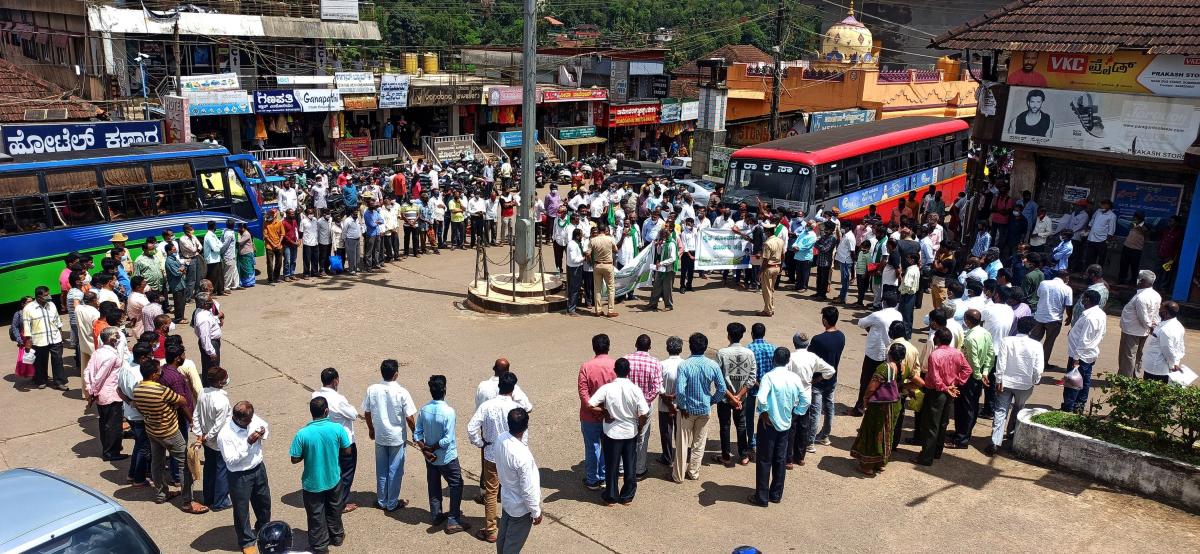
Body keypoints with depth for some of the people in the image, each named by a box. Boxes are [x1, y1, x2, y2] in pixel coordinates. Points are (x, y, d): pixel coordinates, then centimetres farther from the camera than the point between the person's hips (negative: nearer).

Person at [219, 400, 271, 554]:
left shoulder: (252, 418, -12)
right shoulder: (225, 435, -28)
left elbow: (266, 426, 8)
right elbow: (230, 460, -26)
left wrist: (263, 433, -16)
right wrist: (248, 443, -32)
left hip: (259, 468, 6)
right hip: (239, 476, -6)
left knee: (264, 502, 25)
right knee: (241, 510, 13)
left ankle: (263, 531, 51)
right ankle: (246, 541, 35)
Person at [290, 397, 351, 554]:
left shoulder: (303, 433, -23)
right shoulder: (337, 428, -19)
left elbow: (295, 459, -14)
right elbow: (347, 450, -5)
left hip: (312, 483, -2)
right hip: (333, 480, 2)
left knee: (316, 515, 17)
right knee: (334, 510, 26)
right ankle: (337, 536, 45)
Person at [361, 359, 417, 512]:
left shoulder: (372, 390, -9)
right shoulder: (401, 392, -19)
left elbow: (367, 413, 1)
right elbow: (410, 418, -15)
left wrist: (371, 429, 19)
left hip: (380, 436, 3)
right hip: (397, 437, -3)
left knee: (381, 470, 17)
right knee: (395, 471, 10)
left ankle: (382, 501, 29)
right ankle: (392, 503, 20)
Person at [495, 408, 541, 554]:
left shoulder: (501, 439, -15)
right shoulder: (523, 456, -39)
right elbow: (528, 489, -26)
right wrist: (536, 512, -12)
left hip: (506, 497, 7)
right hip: (520, 506, -7)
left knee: (503, 536, 29)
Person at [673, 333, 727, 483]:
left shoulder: (684, 365, -19)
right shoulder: (713, 366, -9)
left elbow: (680, 390, -25)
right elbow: (722, 389, -6)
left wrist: (682, 407, -11)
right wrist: (712, 401, 8)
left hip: (687, 410, -2)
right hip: (704, 409, 3)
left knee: (682, 443, 10)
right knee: (699, 443, 17)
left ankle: (678, 475, 20)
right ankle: (694, 473, 28)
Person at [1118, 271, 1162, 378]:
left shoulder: (1141, 297, -26)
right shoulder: (1156, 295, 3)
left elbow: (1143, 318, -22)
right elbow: (1156, 315, 6)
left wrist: (1149, 326, -6)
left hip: (1131, 331, -9)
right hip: (1143, 332, 9)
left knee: (1127, 357, 1)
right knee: (1138, 356, 18)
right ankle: (1134, 377, 28)